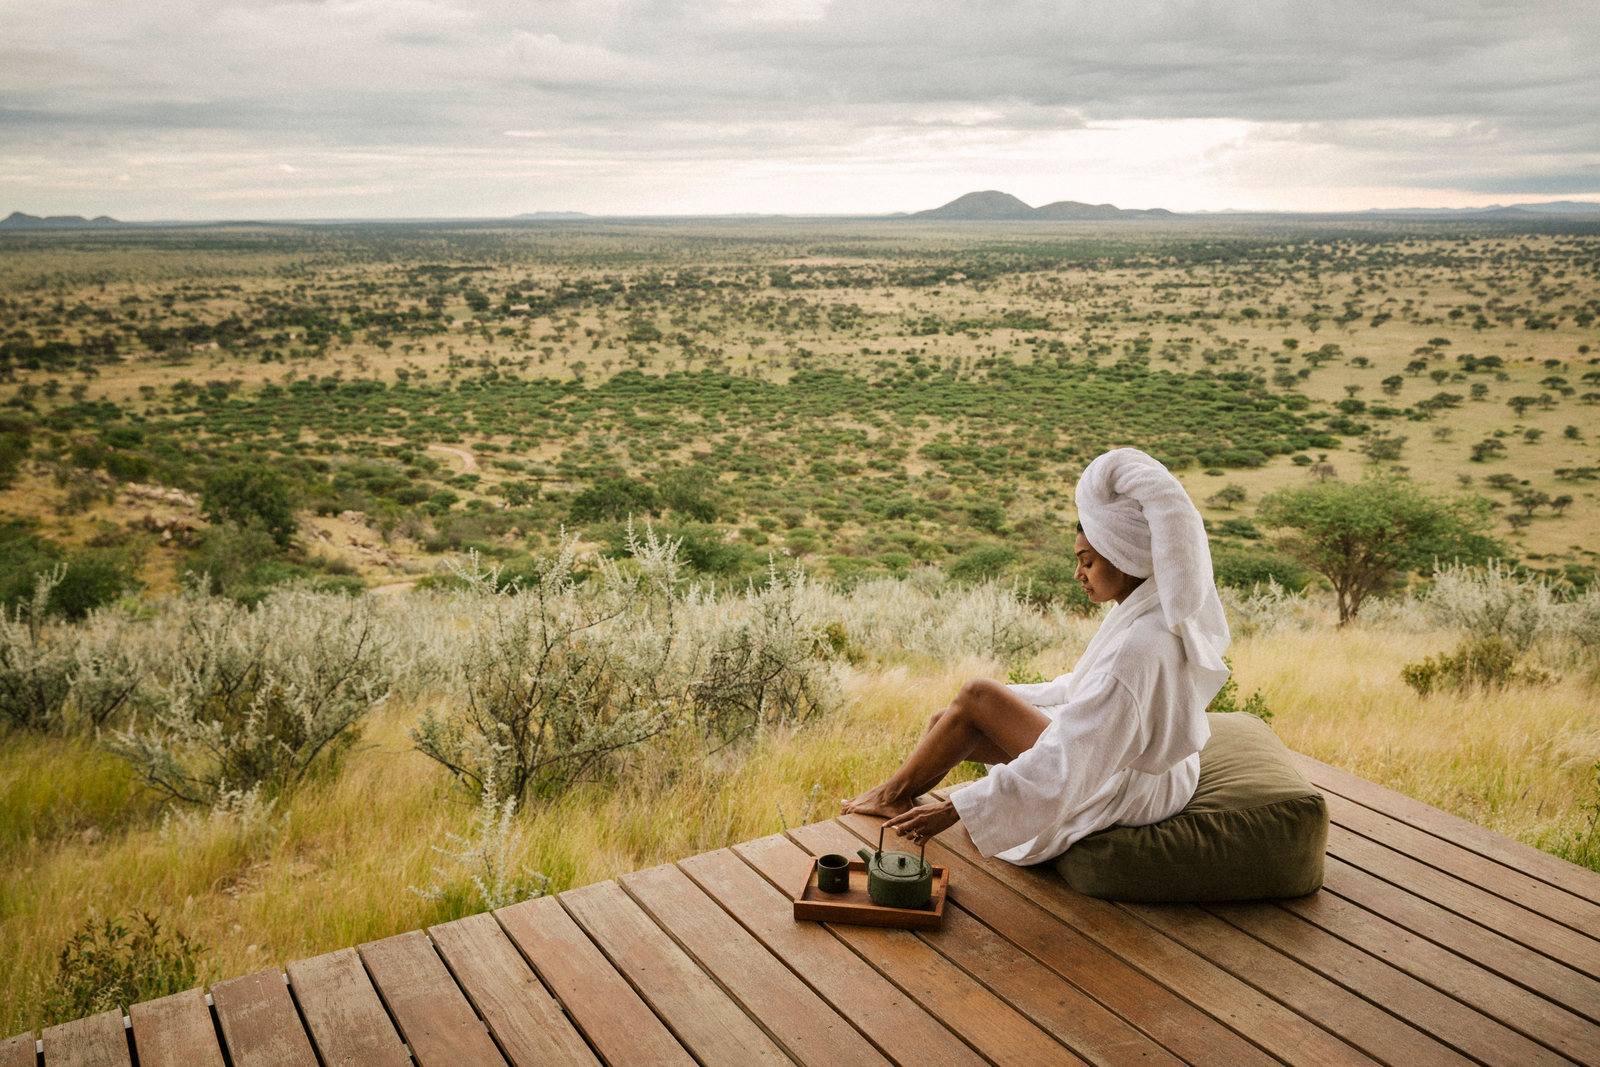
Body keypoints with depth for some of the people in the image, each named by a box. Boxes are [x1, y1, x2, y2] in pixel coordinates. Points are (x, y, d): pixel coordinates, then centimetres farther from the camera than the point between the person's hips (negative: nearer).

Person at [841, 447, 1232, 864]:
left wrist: (952, 810, -30)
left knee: (975, 696, -9)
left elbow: (1061, 768, -34)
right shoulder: (1156, 608, -3)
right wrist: (1006, 699, 15)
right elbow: (1088, 689, 14)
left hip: (1124, 791, -9)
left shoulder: (1137, 649, -33)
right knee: (946, 722, 3)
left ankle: (894, 794, 13)